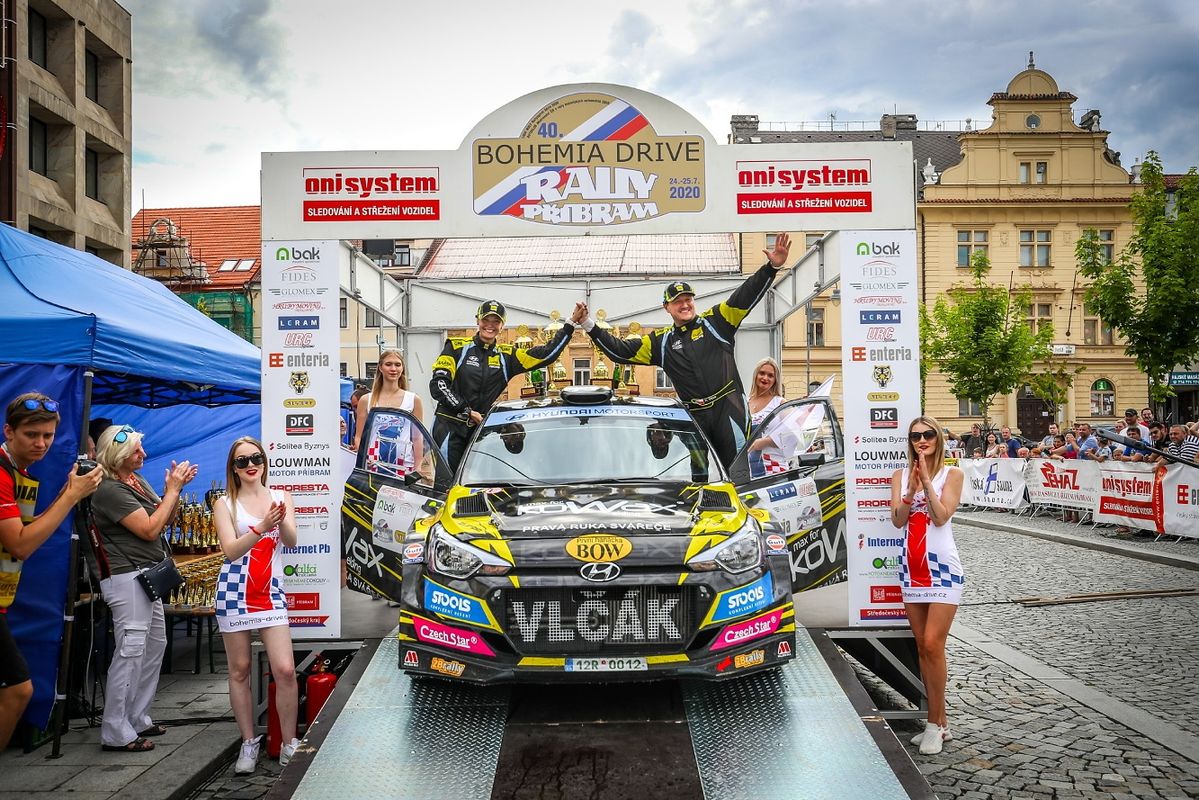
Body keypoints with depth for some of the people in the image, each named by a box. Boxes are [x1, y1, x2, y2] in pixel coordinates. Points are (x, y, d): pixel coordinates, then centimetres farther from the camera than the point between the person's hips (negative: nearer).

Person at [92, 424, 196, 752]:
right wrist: (173, 489, -13)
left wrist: (175, 487, 1)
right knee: (131, 651, -10)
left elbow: (164, 519, 16)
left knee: (155, 645, 15)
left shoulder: (137, 480, 12)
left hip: (146, 575, 10)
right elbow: (150, 529, -18)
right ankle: (116, 733, -4)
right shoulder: (111, 490, -16)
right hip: (127, 577, -10)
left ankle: (137, 718, 24)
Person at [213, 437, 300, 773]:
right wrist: (262, 527, -29)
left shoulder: (281, 497, 7)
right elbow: (230, 550, -12)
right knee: (240, 671, 6)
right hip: (235, 593, -1)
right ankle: (249, 744, 18)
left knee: (285, 670, -8)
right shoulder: (225, 504, 1)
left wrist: (281, 520, -30)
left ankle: (289, 745, 5)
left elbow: (291, 541, -8)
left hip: (270, 592, 1)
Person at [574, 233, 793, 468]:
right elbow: (620, 351, 11)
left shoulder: (715, 321, 6)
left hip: (729, 406, -3)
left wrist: (772, 267, -15)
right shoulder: (660, 342, 12)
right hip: (695, 414, 3)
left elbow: (747, 295, -2)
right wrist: (588, 325, 5)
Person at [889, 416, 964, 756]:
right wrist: (911, 491, -16)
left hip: (942, 566, -5)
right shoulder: (900, 475, 8)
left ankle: (935, 723, -2)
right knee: (923, 648, 8)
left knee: (932, 645, -12)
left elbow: (941, 516, -12)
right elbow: (897, 520, -2)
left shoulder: (951, 474, -1)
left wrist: (926, 480, -15)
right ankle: (939, 721, 17)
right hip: (912, 567, 5)